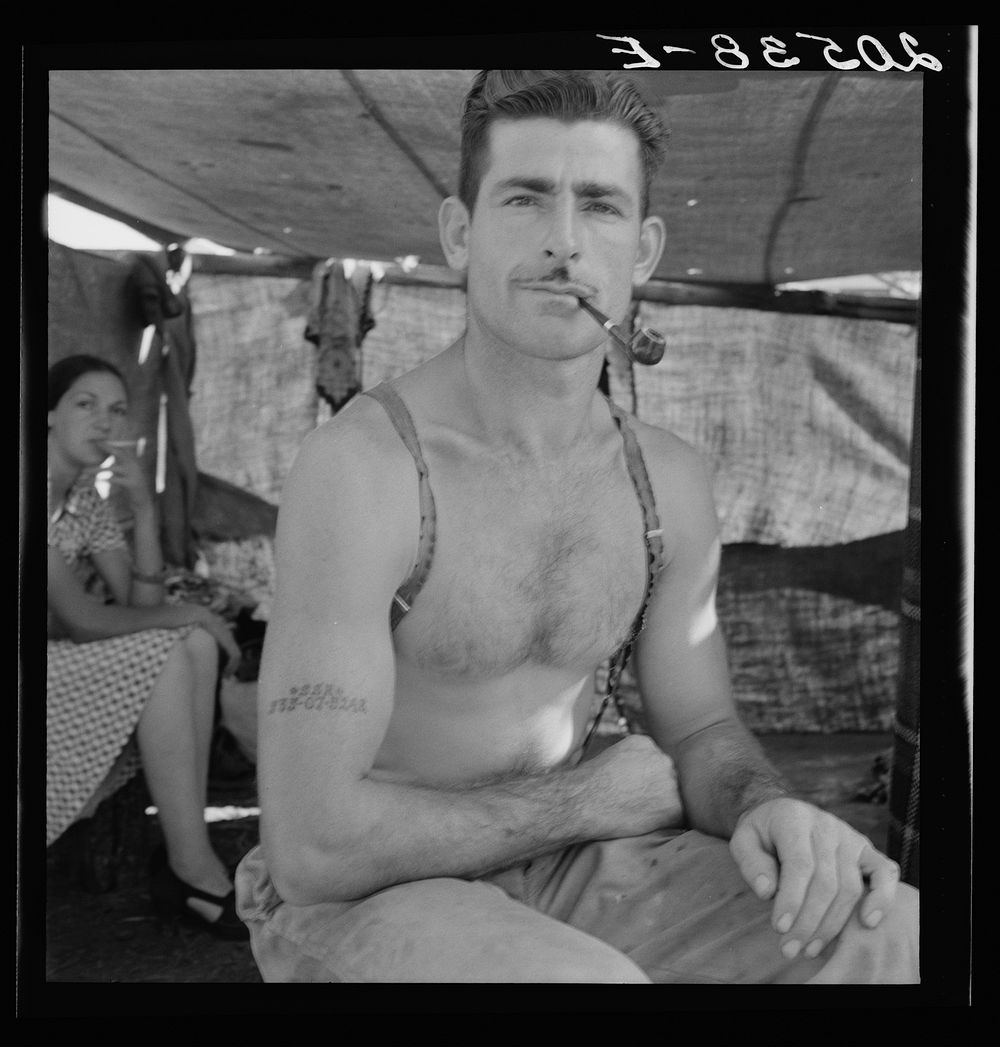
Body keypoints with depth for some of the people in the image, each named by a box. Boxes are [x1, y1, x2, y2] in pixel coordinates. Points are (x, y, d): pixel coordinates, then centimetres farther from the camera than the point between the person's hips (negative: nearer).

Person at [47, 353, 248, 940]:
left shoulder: (88, 500, 10)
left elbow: (141, 608, 1)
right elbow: (82, 619, -20)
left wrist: (144, 509, -9)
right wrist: (189, 615, -10)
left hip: (60, 667, 8)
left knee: (197, 648, -9)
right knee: (169, 656, -22)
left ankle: (186, 863, -12)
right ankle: (193, 869, -16)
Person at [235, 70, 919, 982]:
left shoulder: (669, 482, -1)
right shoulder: (361, 465, -21)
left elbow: (701, 731, 7)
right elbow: (317, 846, -24)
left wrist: (767, 809, -17)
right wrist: (588, 798, -14)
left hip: (565, 868, 5)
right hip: (358, 897, -4)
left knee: (896, 937, -15)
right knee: (593, 981, -36)